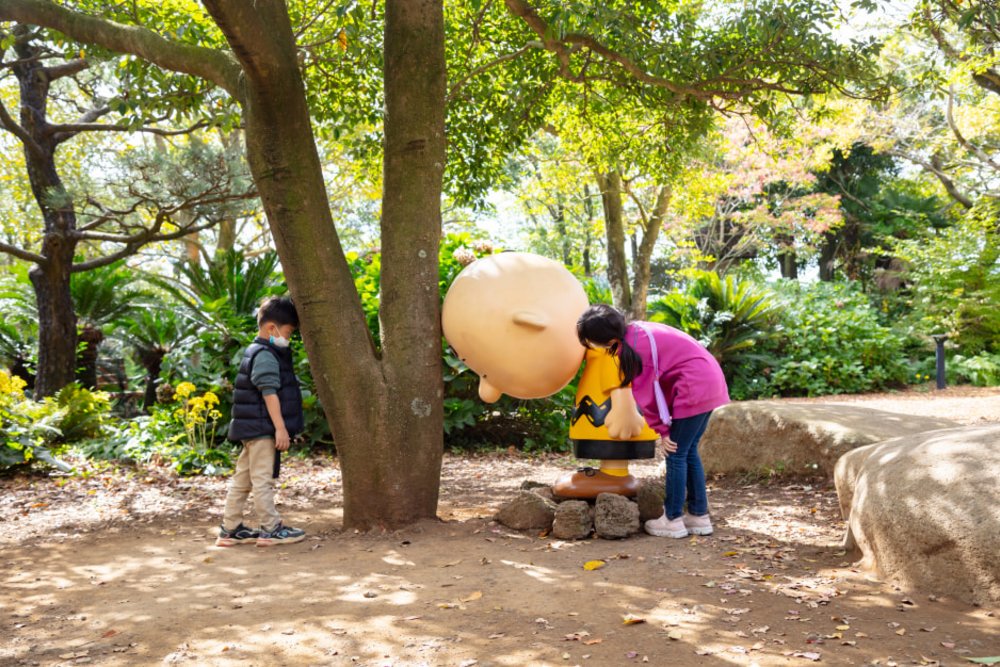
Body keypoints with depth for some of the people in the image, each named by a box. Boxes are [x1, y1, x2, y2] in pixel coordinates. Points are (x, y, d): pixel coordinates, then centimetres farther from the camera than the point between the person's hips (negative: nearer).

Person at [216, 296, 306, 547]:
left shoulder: (255, 352, 17)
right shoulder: (265, 355, -15)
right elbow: (270, 394, -21)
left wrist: (279, 427, 25)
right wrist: (281, 428, -22)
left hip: (251, 429, 10)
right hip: (263, 429, -10)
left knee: (242, 479, 13)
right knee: (263, 479, -3)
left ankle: (230, 529, 19)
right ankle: (271, 529, 3)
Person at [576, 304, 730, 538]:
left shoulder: (634, 348, -18)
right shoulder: (636, 332, 8)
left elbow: (647, 394, -12)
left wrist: (661, 429, -3)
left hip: (694, 387, -9)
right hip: (709, 380, 10)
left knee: (675, 454, 0)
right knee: (688, 452, 16)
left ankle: (673, 520, 6)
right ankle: (699, 515, 21)